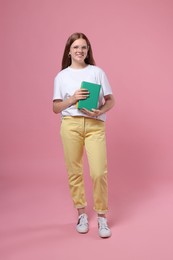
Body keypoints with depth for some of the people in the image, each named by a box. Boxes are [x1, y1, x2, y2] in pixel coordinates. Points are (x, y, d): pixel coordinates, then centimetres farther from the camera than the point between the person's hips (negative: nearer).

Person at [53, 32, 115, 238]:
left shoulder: (97, 72, 8)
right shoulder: (61, 77, 9)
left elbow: (111, 100, 7)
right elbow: (55, 108, 7)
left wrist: (100, 111, -13)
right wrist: (72, 99, -10)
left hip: (95, 125, -1)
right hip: (71, 124, 1)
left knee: (99, 172, -9)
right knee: (74, 172, 5)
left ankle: (102, 216, 9)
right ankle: (81, 213, 23)